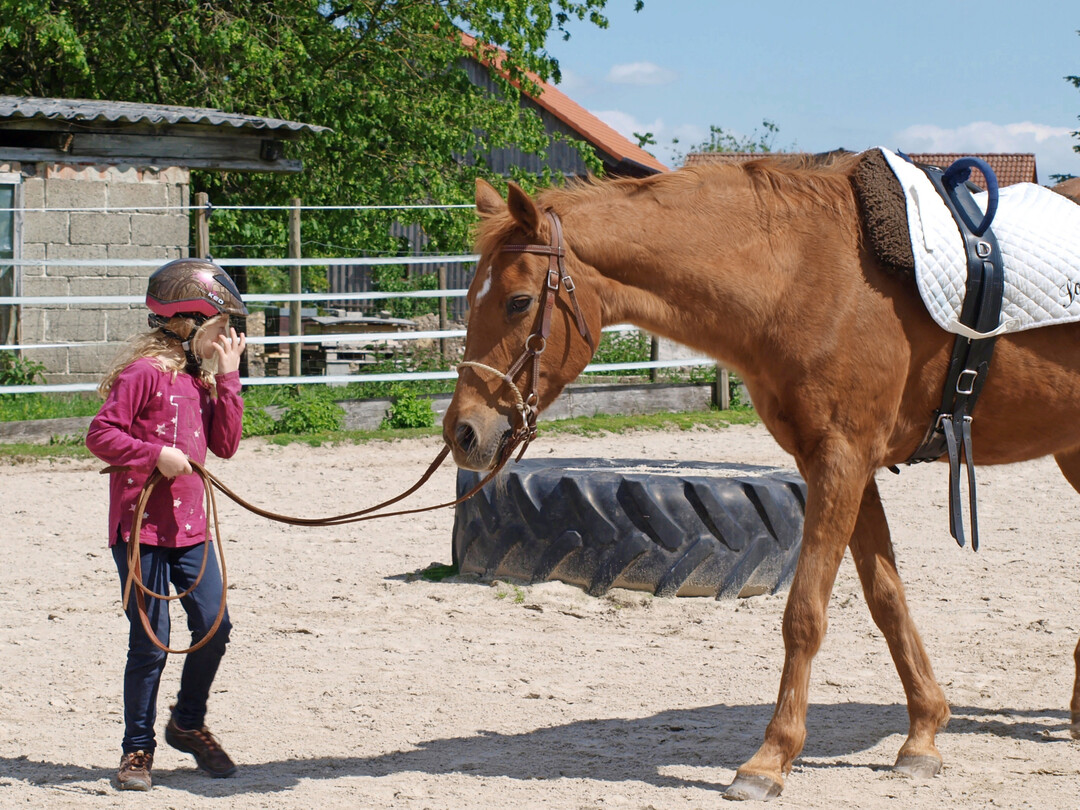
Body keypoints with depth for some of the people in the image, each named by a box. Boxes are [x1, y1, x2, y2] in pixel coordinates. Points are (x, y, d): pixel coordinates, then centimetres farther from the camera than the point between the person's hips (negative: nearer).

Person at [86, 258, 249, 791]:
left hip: (190, 526, 7)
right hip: (140, 527, -7)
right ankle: (137, 749, 11)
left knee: (214, 627, 1)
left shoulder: (203, 377, 13)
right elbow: (100, 435, -13)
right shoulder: (146, 372, -11)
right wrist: (155, 454, -22)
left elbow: (225, 444, 7)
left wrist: (227, 377, 3)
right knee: (150, 644, -3)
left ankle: (188, 723, 24)